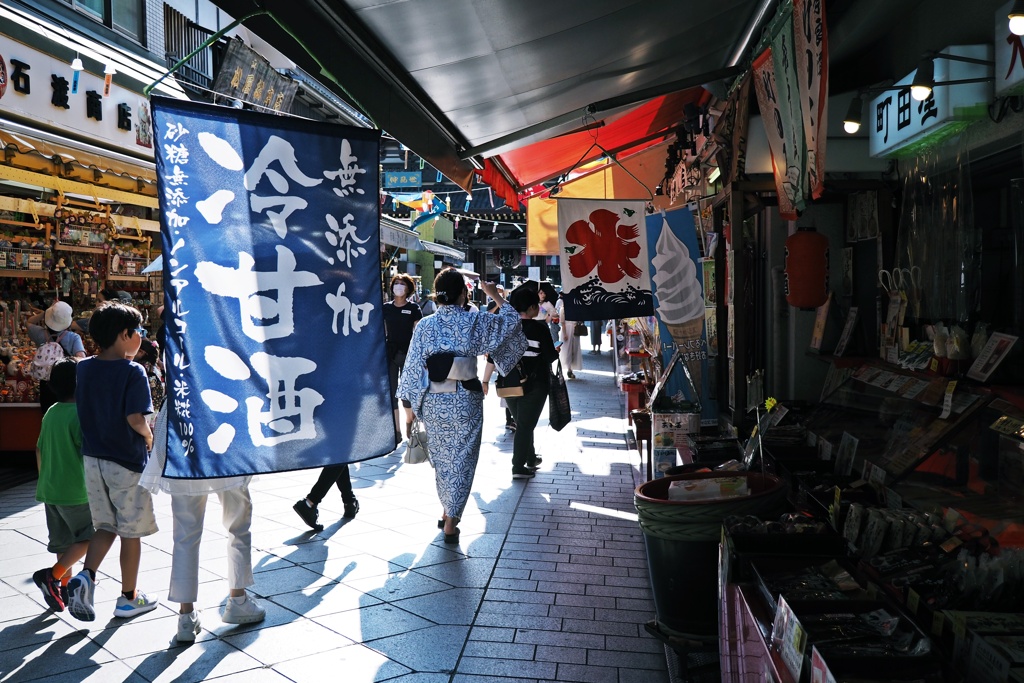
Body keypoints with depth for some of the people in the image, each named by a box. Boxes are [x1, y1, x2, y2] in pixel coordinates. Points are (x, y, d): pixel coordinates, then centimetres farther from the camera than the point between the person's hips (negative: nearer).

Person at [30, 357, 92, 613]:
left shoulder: (51, 413, 7)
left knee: (64, 542, 16)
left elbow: (39, 450, 14)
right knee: (88, 537, 6)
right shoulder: (79, 413, -17)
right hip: (76, 490, -8)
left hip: (50, 489, 8)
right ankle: (52, 575, -4)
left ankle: (64, 588, 21)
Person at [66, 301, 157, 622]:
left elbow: (82, 408, 8)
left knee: (106, 526, 20)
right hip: (127, 462, -6)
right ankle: (128, 598, 20)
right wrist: (149, 437, -3)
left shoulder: (84, 368, 2)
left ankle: (85, 576, -1)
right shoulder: (133, 371, -17)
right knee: (131, 532, 9)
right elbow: (135, 418, -22)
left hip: (93, 459, 6)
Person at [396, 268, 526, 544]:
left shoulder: (424, 325, -3)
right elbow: (511, 321, 2)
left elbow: (413, 366, -1)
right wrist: (496, 295, 15)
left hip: (432, 401, 3)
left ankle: (447, 512, 31)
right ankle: (451, 522, 5)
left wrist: (412, 402, 8)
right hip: (464, 401, -3)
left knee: (441, 456, 19)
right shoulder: (474, 322, -10)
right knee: (461, 458, 6)